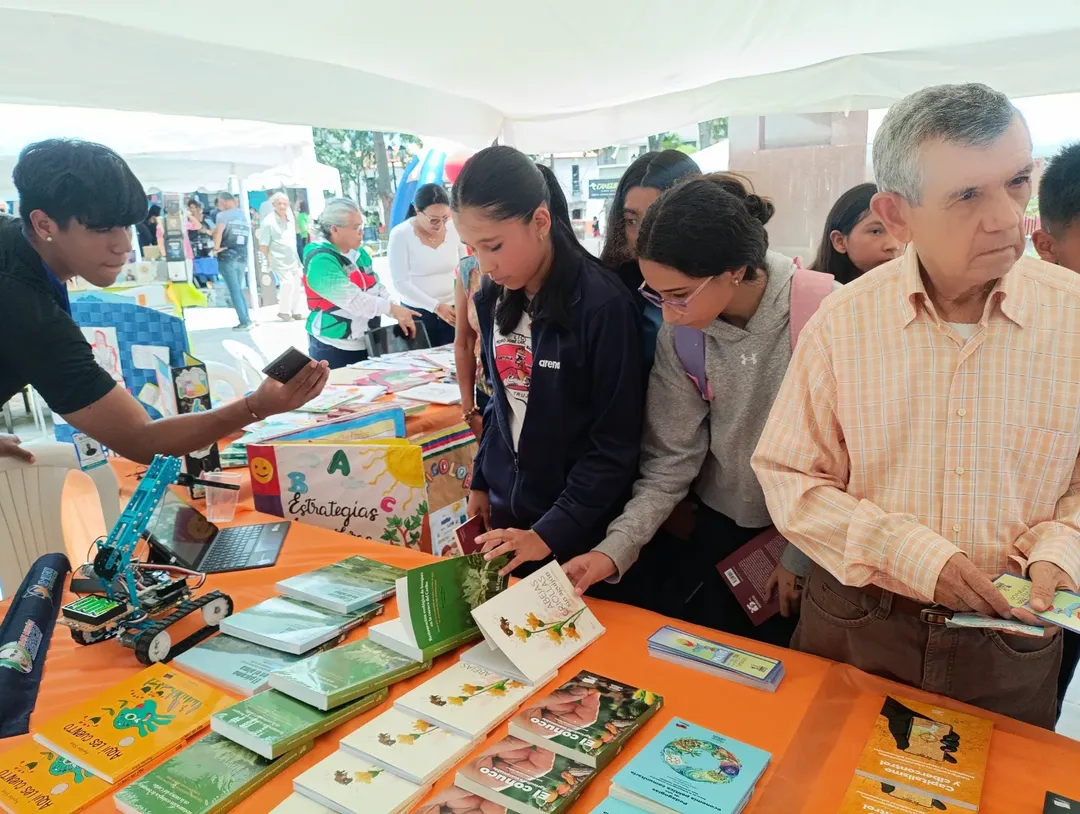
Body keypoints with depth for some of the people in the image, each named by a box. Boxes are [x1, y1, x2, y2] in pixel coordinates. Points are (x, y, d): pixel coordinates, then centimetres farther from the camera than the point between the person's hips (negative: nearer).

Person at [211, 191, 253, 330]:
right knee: (240, 290, 15)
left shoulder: (224, 215, -5)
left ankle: (244, 322, -6)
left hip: (227, 258, -6)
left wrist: (216, 248, -9)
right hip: (242, 258, 6)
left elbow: (218, 232, -20)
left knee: (234, 291, -4)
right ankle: (247, 320, 10)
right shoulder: (244, 217, 17)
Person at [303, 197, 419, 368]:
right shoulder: (321, 261, -17)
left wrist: (398, 315, -9)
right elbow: (353, 299, -25)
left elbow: (377, 290, 6)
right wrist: (393, 308, -22)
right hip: (334, 348, -7)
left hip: (366, 343, 7)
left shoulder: (358, 253, 7)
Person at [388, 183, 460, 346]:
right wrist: (436, 306, -17)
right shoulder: (400, 235, -11)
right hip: (418, 313, -3)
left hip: (452, 310, 3)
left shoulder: (454, 229, -2)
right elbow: (400, 282, -12)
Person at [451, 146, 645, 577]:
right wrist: (481, 481, 10)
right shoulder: (495, 298, -1)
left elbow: (616, 444, -18)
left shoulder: (602, 305, -21)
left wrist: (550, 532, -19)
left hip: (581, 527, -5)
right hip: (508, 507, 6)